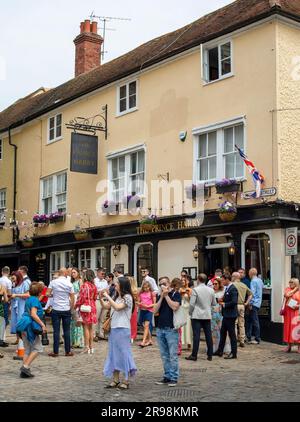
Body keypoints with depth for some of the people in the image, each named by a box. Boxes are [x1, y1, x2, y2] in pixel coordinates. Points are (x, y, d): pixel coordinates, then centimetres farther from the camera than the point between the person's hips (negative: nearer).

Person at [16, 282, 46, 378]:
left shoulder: (29, 299, 16)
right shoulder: (35, 300, -11)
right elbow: (33, 314, -20)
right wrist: (42, 324, -17)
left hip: (24, 328, 9)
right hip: (30, 326, -9)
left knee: (28, 350, 12)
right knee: (38, 348, -2)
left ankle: (24, 372, 11)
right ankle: (25, 366, -9)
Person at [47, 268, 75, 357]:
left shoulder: (53, 282, -3)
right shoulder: (69, 284, -2)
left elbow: (47, 294, -4)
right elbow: (72, 298, -2)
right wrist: (71, 309, 9)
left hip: (56, 310, 0)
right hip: (66, 310, 0)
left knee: (56, 331, 2)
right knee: (67, 331, 6)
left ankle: (55, 352, 4)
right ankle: (68, 351, 10)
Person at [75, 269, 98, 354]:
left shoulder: (85, 285, -14)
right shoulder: (94, 286, 6)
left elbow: (82, 297, -14)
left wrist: (76, 305, -2)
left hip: (85, 307, -6)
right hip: (92, 307, 6)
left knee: (86, 327, -2)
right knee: (90, 328, 12)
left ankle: (87, 347, -1)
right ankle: (91, 347, 16)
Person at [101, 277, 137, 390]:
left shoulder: (127, 297, -9)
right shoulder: (117, 297, 15)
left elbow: (117, 307, -21)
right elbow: (106, 306, 17)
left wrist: (107, 297, -17)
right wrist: (101, 298, 1)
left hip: (122, 329, -8)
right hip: (114, 329, 8)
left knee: (123, 353, -3)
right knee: (114, 354, 10)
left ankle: (126, 381, 4)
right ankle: (115, 380, 17)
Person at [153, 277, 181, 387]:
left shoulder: (176, 294, -1)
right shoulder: (160, 296, 15)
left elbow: (175, 307, -17)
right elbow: (155, 310, 3)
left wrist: (166, 295, -10)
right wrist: (162, 297, -5)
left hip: (171, 329, -6)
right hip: (160, 329, 6)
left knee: (173, 355, -3)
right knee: (164, 356, 10)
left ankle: (174, 378, 3)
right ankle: (167, 376, 17)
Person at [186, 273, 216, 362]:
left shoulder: (195, 290, -12)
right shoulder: (211, 290, 2)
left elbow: (192, 304, -13)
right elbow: (214, 303, 9)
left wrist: (190, 312, 3)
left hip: (197, 316, -4)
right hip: (207, 316, 4)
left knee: (196, 335, -2)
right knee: (208, 335, 8)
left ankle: (194, 355, 0)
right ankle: (210, 355, 12)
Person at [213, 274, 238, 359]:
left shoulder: (233, 289, -17)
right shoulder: (227, 288, 13)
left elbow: (234, 302, -25)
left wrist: (224, 304, -15)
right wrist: (222, 300, 3)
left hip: (230, 315, -10)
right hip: (226, 315, 10)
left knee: (232, 334, -1)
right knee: (223, 332, 16)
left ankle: (234, 353, 7)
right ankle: (220, 351, 25)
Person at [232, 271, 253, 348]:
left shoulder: (233, 284, -7)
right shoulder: (244, 285, 13)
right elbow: (250, 294, 17)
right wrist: (246, 303, 15)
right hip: (242, 305, 6)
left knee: (234, 324, -2)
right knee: (241, 324, 11)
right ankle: (242, 341, 14)